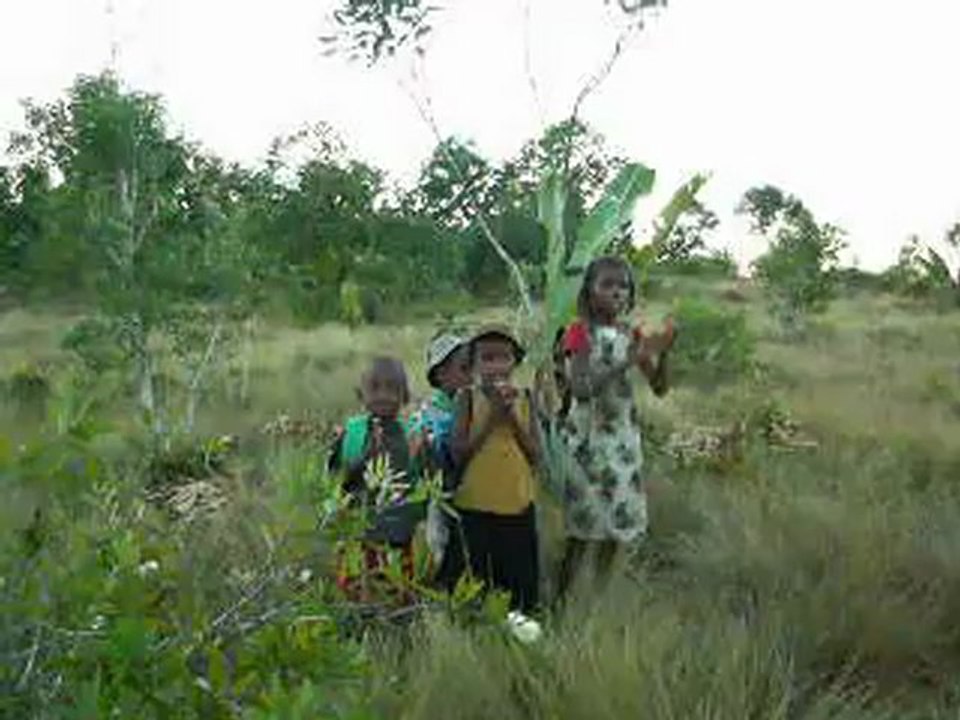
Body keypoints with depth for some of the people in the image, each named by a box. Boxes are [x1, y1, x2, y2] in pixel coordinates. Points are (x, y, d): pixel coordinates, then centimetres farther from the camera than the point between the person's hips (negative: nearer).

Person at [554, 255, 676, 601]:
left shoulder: (633, 335, 8)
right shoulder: (580, 333, -7)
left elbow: (660, 388, 4)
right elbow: (580, 388, -21)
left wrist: (662, 354, -15)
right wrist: (628, 361, -26)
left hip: (624, 436, 5)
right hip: (589, 437, -5)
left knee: (619, 521, 7)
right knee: (584, 525, -4)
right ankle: (561, 599, 7)